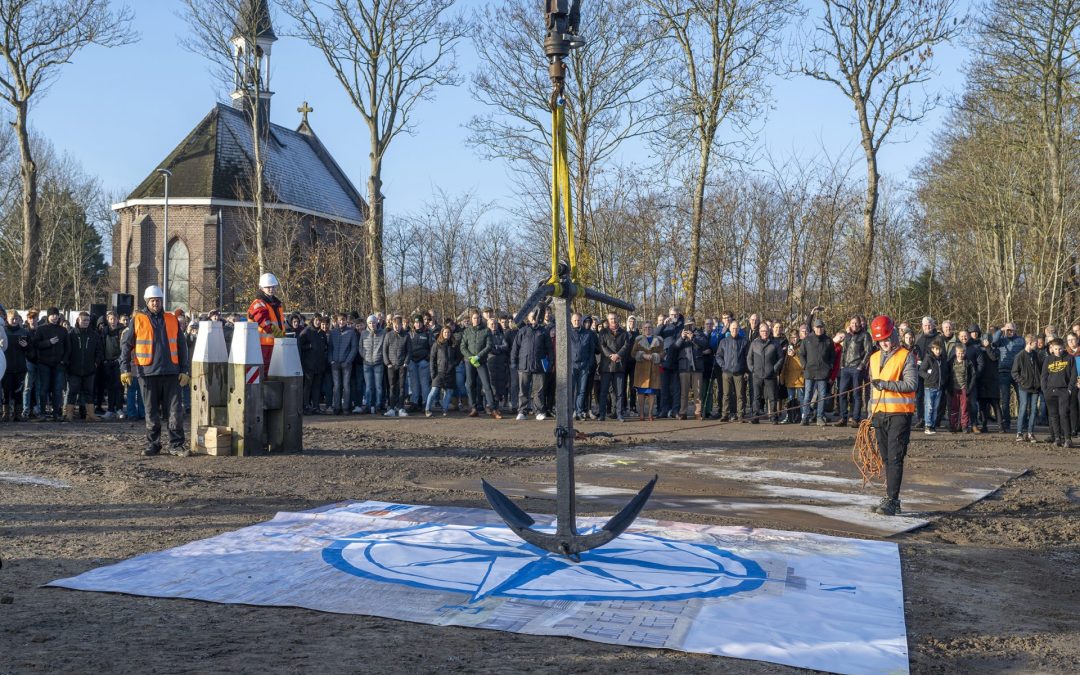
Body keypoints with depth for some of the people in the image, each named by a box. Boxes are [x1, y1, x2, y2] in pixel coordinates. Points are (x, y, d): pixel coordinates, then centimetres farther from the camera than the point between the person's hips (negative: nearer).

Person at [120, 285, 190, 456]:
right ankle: (153, 444, 17)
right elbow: (126, 345, 3)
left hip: (171, 372, 1)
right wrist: (125, 369, -6)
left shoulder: (172, 320, 10)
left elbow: (182, 347, 12)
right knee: (151, 412, 7)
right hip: (147, 372, -1)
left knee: (175, 410, -1)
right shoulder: (138, 320, 4)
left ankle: (176, 444, 6)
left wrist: (185, 370, 6)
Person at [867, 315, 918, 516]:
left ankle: (890, 501, -13)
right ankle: (892, 500, 16)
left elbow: (912, 384, -13)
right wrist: (871, 413, 21)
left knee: (895, 458, -11)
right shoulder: (874, 359, 17)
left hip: (899, 413, -7)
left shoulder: (906, 356, -3)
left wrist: (887, 384, -22)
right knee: (886, 459, 9)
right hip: (880, 414, 7)